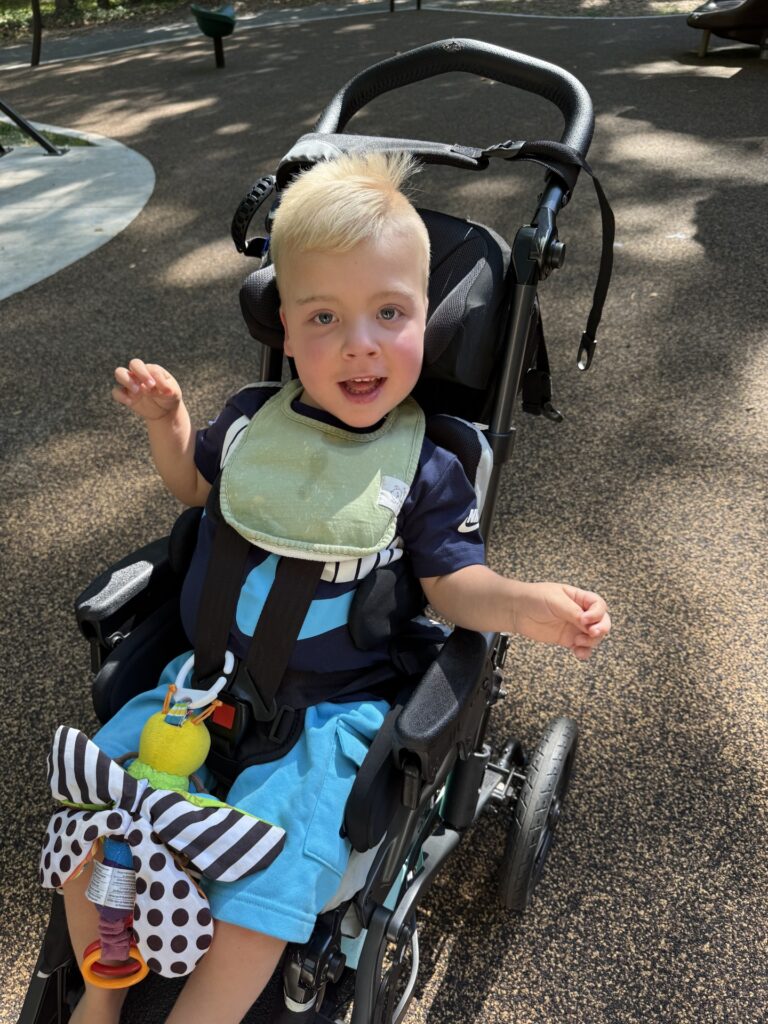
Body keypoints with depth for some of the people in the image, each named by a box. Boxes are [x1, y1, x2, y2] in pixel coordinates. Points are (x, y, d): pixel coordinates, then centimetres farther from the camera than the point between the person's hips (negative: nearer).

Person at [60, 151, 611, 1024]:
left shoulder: (426, 470, -11)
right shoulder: (251, 419, 0)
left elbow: (453, 583, -9)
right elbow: (193, 486, 19)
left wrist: (524, 604, -28)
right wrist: (166, 420, 2)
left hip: (328, 712, -4)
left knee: (258, 900, -16)